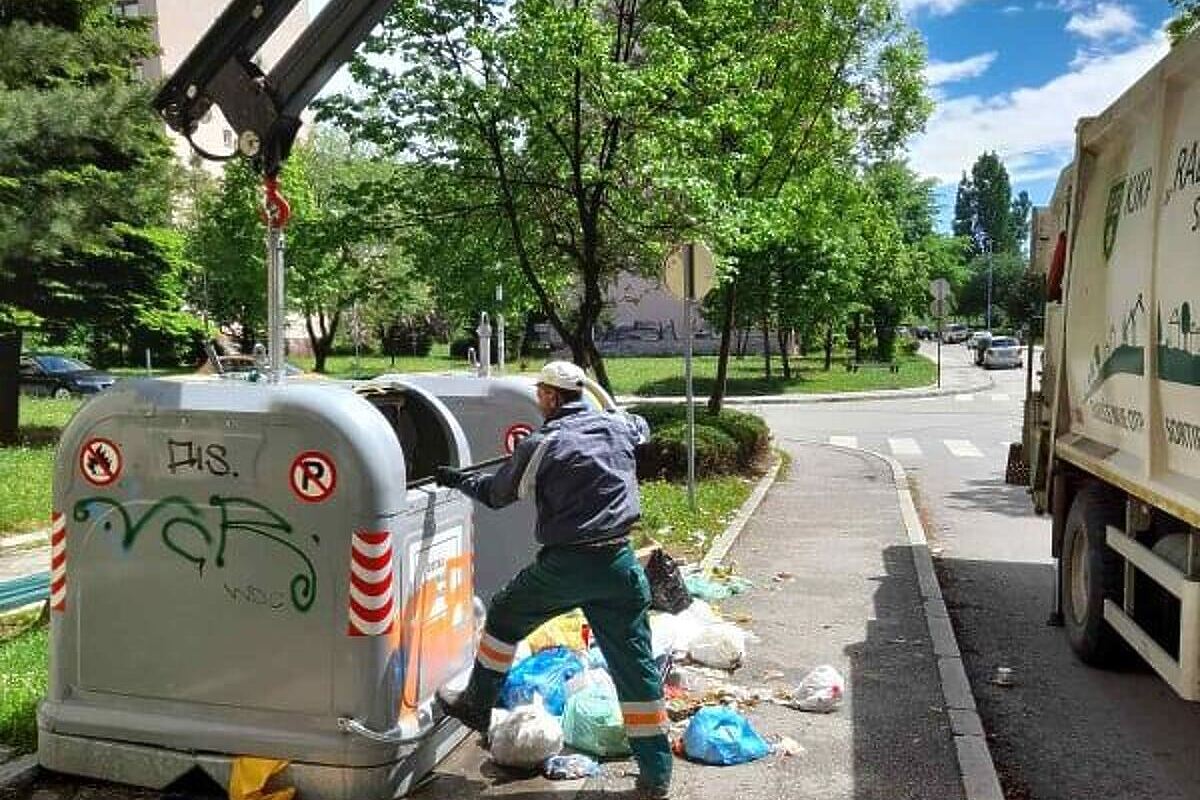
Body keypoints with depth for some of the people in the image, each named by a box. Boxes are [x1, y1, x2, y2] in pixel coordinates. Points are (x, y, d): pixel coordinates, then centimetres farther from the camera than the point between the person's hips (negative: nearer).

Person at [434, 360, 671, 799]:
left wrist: (456, 479, 27)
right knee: (636, 666, 9)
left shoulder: (540, 444, -5)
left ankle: (476, 705, 36)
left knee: (504, 616, 23)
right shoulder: (616, 427, 7)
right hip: (620, 564, 4)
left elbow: (496, 494, 10)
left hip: (564, 565, -4)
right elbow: (641, 426, 33)